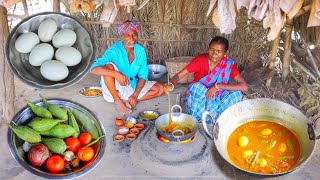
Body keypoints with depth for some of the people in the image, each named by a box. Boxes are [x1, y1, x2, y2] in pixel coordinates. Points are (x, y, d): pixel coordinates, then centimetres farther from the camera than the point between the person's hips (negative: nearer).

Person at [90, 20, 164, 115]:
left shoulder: (140, 50, -8)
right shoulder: (114, 50, -22)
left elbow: (143, 76, -4)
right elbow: (94, 68, -34)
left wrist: (135, 95, -17)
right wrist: (116, 74, -47)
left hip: (133, 86, 5)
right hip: (115, 88, -4)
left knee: (159, 89, -8)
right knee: (108, 66, -32)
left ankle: (127, 100, -12)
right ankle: (118, 101, -18)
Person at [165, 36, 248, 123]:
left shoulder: (229, 64, -14)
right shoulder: (200, 60, -16)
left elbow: (244, 87, -24)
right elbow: (179, 75, -20)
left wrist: (218, 86, -32)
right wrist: (171, 84, -43)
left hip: (216, 101, 1)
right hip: (197, 99, -1)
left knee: (236, 94, -23)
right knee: (197, 87, -32)